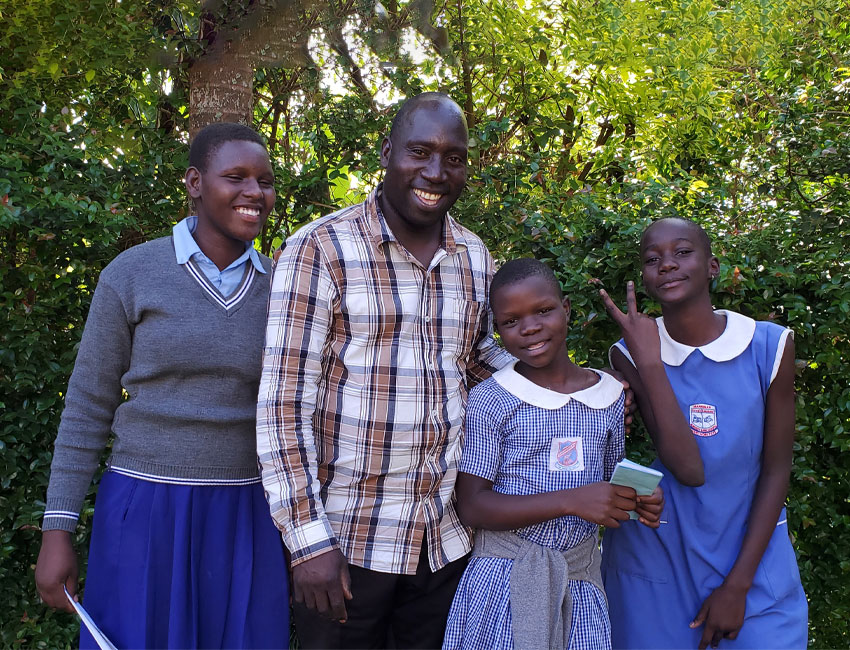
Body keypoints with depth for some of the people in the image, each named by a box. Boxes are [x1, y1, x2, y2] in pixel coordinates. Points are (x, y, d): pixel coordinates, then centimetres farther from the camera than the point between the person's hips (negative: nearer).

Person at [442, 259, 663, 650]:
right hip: (505, 576, -3)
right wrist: (572, 502, -22)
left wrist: (636, 500, -7)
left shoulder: (610, 396, 4)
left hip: (580, 578, 4)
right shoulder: (489, 400, -10)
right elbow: (472, 507, -14)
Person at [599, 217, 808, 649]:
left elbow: (775, 471, -5)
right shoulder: (630, 353, -9)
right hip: (656, 561, 0)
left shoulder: (770, 345, -8)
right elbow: (688, 469, -18)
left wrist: (738, 584, -8)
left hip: (751, 553, 1)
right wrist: (647, 361, -23)